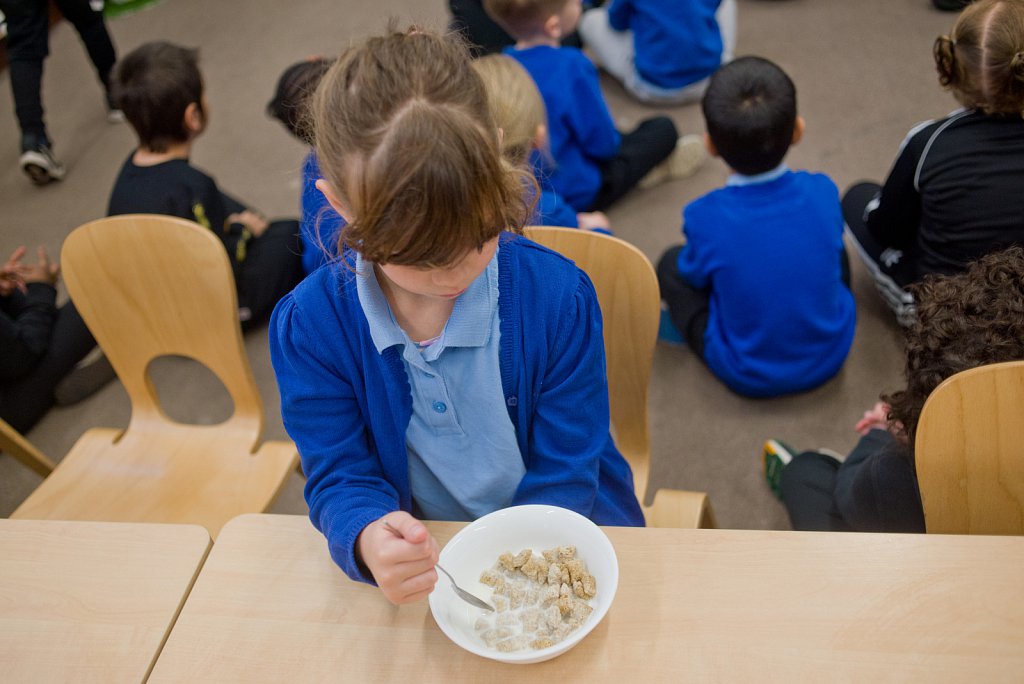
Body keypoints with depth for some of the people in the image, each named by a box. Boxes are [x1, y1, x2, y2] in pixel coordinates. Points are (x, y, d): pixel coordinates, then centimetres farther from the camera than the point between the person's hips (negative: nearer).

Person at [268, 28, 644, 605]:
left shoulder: (559, 295, -15)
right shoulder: (308, 325, -12)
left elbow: (564, 476, -10)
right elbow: (341, 476, -9)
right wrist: (368, 541, -31)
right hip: (423, 558, 2)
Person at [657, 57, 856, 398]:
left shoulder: (706, 218, -27)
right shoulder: (823, 192, -18)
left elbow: (696, 276, -6)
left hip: (748, 377, -3)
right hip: (831, 356, 3)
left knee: (671, 264, 11)